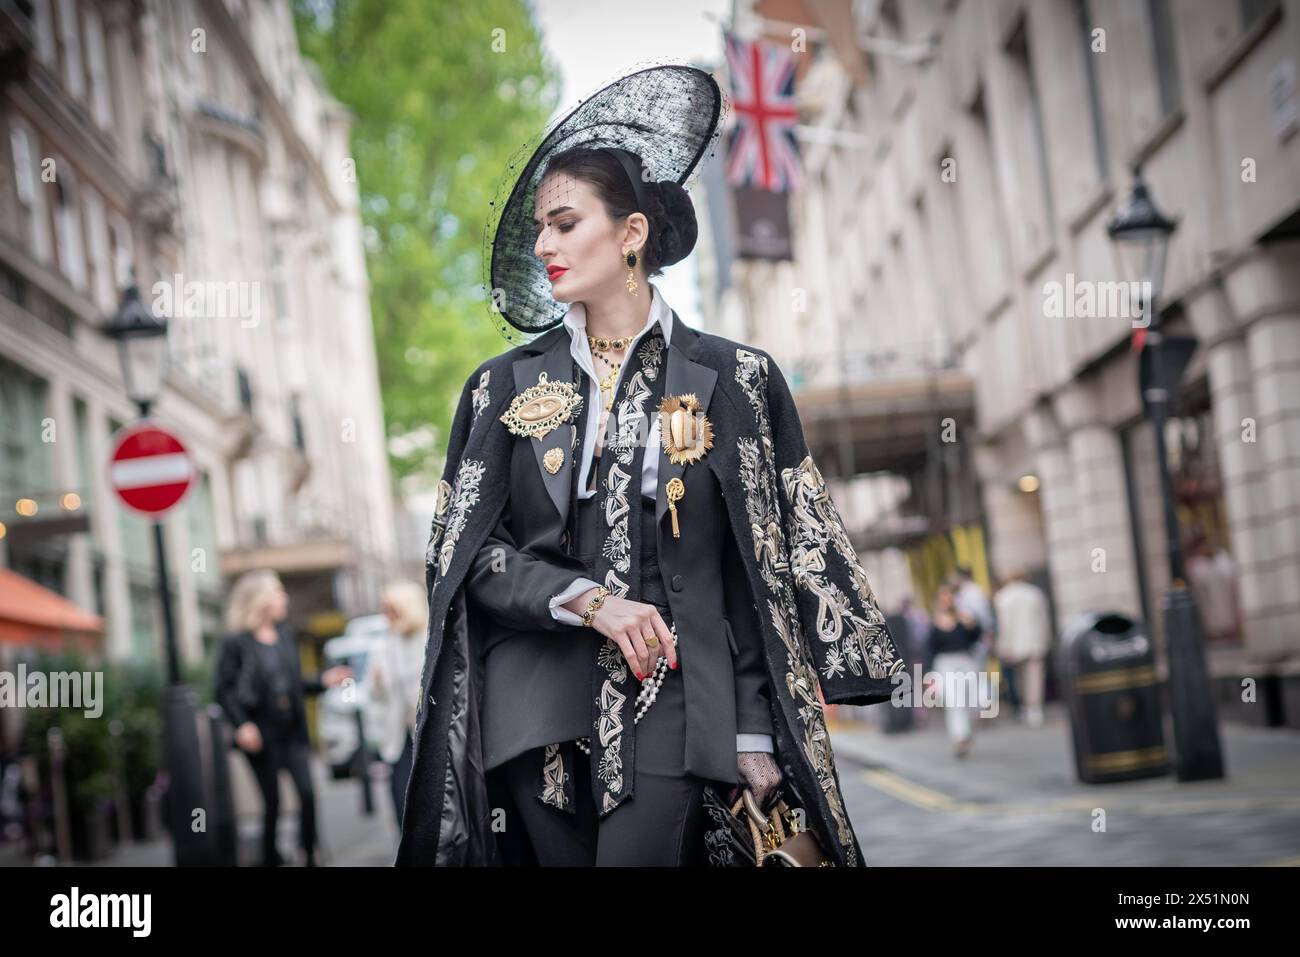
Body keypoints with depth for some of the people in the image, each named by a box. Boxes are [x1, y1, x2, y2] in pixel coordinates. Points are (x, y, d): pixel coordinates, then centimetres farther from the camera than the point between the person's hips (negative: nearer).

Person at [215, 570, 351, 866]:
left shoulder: (285, 636, 11)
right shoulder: (236, 642, -6)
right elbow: (224, 690, -11)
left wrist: (324, 681, 4)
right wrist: (241, 725, -22)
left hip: (293, 731, 4)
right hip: (262, 735, -4)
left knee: (308, 793, -7)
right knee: (272, 801, 1)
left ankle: (309, 857, 4)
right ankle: (270, 858, 17)